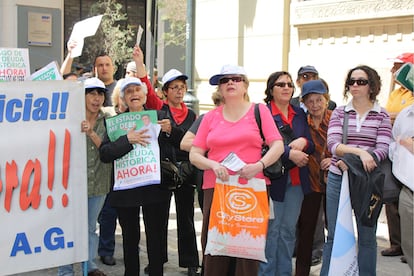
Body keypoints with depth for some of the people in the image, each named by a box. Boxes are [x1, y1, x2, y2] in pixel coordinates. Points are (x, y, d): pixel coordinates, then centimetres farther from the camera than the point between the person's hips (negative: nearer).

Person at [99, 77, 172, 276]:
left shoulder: (159, 117, 4)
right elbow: (104, 154, -8)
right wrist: (128, 139, -21)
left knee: (155, 238, 4)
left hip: (155, 189, 0)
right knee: (130, 239, 11)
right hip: (125, 190, 1)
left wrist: (170, 131, -14)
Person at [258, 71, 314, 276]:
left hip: (297, 180, 6)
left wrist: (303, 142, -11)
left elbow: (311, 146, 12)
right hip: (273, 178, -5)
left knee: (289, 230, 11)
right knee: (271, 229, -2)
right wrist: (290, 153, -21)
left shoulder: (299, 114, 13)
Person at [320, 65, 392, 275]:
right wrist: (360, 152, -27)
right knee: (334, 235, 8)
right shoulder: (339, 112, 4)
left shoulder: (381, 115, 2)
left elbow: (384, 148, -9)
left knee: (367, 236, 9)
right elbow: (333, 144, -10)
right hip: (338, 178, 1)